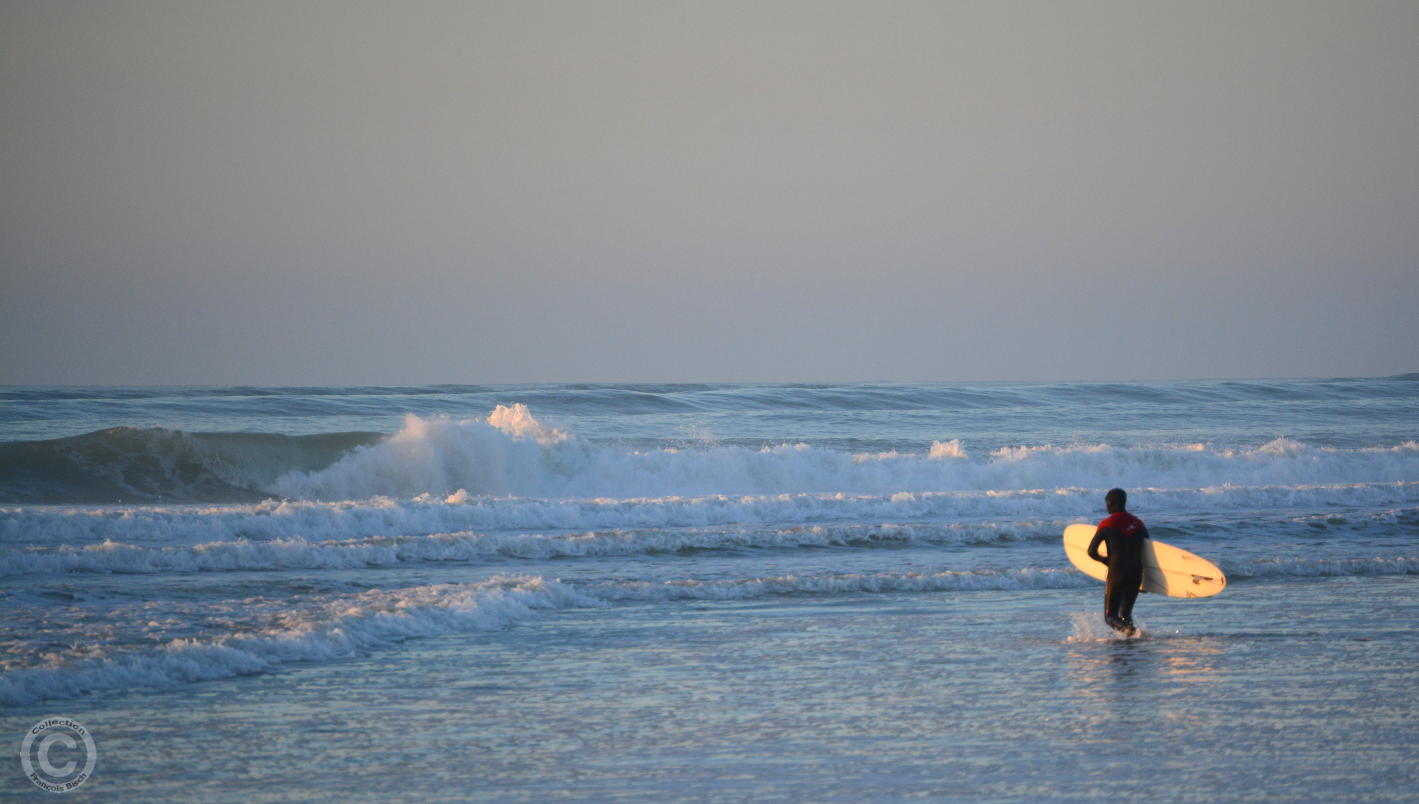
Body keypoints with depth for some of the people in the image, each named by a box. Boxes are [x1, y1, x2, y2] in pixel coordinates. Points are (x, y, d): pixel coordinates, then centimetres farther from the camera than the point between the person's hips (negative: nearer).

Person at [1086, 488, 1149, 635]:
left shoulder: (1107, 525, -6)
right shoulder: (1139, 523, 9)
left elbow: (1091, 552, -7)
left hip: (1116, 574, -5)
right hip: (1136, 575, 5)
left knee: (1111, 616, 1)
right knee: (1125, 615, 17)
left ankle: (1127, 628, -28)